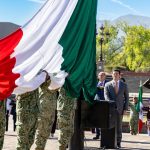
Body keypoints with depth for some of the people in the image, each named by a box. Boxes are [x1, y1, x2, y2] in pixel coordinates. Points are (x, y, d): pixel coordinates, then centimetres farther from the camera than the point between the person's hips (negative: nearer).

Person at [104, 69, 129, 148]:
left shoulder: (124, 85, 9)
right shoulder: (107, 85, 6)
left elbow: (126, 97, 10)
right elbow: (106, 96, -5)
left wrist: (125, 108, 1)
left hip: (119, 109, 0)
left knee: (119, 126, 1)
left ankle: (118, 143, 7)